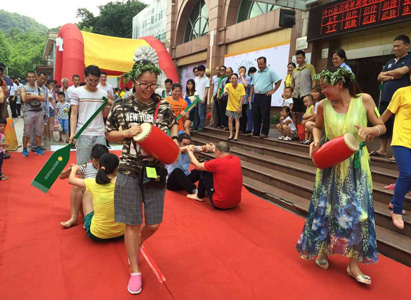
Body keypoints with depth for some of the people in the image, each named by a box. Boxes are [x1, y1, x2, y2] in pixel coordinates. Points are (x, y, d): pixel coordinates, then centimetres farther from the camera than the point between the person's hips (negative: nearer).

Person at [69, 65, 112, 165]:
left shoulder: (103, 93, 10)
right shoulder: (77, 92, 2)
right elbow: (74, 114, 0)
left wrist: (108, 107, -7)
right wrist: (72, 133, -10)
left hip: (100, 134, 3)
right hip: (83, 134, -2)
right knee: (82, 164, 1)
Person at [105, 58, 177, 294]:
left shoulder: (164, 106, -3)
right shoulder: (121, 106, -3)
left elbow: (173, 125, 13)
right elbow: (109, 134, 6)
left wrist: (173, 142, -7)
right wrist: (128, 133, -13)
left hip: (156, 171, 1)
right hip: (129, 171, -1)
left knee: (154, 224, 8)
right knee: (132, 222, 6)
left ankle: (138, 244, 45)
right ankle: (135, 271, 26)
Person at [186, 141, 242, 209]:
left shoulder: (218, 163, -19)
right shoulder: (237, 160, -3)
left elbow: (197, 166, -3)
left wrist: (190, 152, 13)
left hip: (220, 204, -6)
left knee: (205, 173, 9)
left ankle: (200, 197, 28)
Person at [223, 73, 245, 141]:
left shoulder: (241, 86, -13)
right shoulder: (229, 85, -12)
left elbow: (242, 97, -11)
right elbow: (225, 87, -36)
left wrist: (240, 106, -15)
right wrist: (225, 90, -61)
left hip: (237, 106, -1)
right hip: (230, 106, 2)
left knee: (237, 120, 3)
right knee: (230, 119, 3)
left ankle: (236, 135, 5)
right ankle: (231, 134, 15)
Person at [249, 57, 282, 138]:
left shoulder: (270, 72, -2)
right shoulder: (256, 74, 18)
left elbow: (278, 81, -5)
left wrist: (273, 91, -10)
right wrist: (250, 96, 11)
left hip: (265, 96, -6)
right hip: (256, 96, 7)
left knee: (265, 115, -6)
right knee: (255, 115, 8)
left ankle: (264, 133, 0)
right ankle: (256, 132, 18)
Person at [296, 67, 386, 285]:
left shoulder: (364, 100, -9)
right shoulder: (323, 105, -6)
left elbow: (382, 127, -1)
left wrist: (370, 130, -23)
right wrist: (316, 140, -8)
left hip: (356, 165, 0)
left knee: (357, 212, 1)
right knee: (326, 208, 9)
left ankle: (353, 263, 16)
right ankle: (323, 250, 33)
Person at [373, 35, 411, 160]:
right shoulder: (390, 62, 20)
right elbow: (380, 77, 14)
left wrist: (386, 73, 2)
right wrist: (392, 76, -5)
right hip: (385, 98, 6)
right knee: (383, 124, 8)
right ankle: (382, 150, 16)